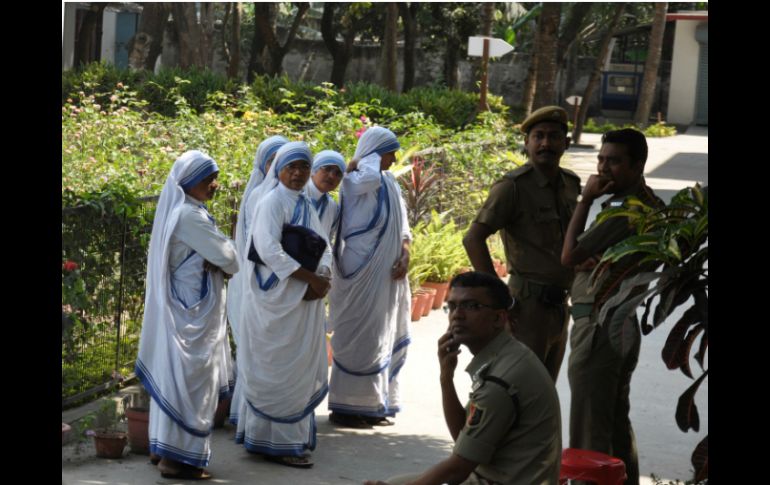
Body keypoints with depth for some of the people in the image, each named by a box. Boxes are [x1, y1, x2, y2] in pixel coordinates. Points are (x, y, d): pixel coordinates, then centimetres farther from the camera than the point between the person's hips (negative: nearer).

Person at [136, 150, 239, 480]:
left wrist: (216, 264, -7)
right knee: (190, 378, -5)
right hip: (193, 310, -10)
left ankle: (165, 446, 22)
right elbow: (227, 257, -16)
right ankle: (179, 457, -2)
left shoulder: (179, 210, 11)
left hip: (181, 306, 10)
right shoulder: (189, 216, -20)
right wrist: (229, 264, 5)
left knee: (173, 374, 15)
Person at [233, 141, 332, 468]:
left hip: (305, 301, 8)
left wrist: (323, 277, -8)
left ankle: (293, 436, 19)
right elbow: (269, 250, -21)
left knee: (300, 369, 11)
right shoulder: (272, 202, -10)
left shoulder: (306, 206, 15)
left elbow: (323, 248, 13)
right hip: (277, 299, -8)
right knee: (279, 369, -5)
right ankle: (277, 443, 0)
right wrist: (311, 278, -20)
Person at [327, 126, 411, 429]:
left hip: (388, 275, 8)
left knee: (384, 338, 11)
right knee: (358, 338, -4)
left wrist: (405, 256, -3)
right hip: (362, 274, -8)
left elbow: (402, 226, 14)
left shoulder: (390, 184, 13)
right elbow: (369, 178, -35)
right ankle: (345, 407, 3)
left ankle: (373, 403, 20)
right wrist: (368, 158, -14)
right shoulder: (354, 181, -10)